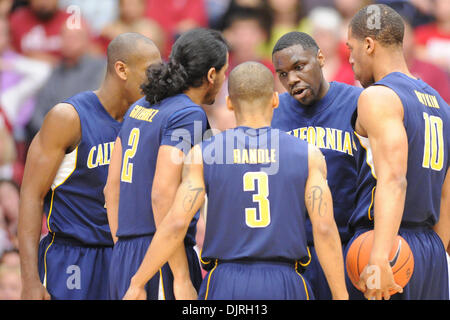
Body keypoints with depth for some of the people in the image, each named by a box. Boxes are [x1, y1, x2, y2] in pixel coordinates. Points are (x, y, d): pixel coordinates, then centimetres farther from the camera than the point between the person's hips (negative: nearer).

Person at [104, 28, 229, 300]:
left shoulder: (140, 108, 15)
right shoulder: (189, 115, -11)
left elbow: (112, 187, 18)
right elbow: (162, 195, -20)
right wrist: (182, 279, -19)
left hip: (123, 258, 9)